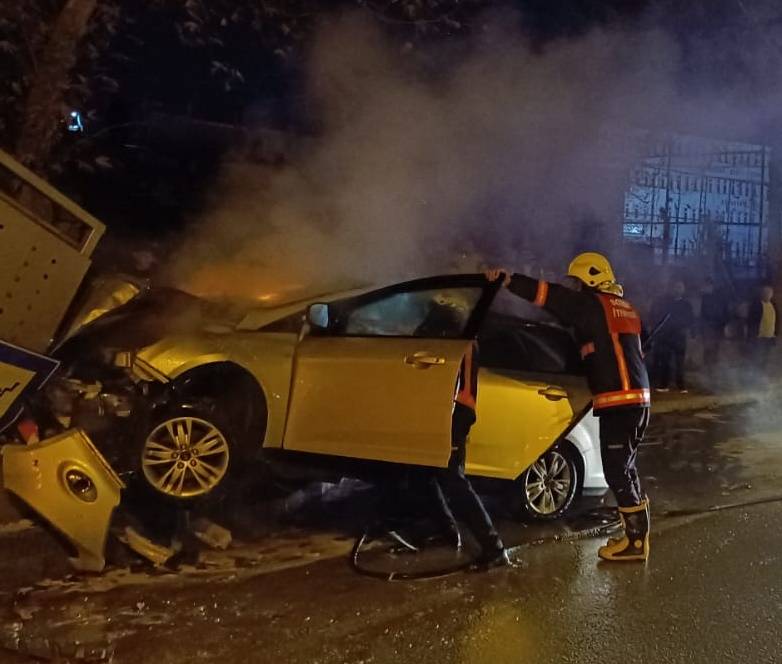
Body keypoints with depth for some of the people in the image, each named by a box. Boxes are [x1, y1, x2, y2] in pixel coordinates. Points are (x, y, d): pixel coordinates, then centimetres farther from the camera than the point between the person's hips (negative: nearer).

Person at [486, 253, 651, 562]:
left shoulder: (593, 305, -6)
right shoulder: (624, 308, 20)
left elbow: (549, 295, -13)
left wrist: (508, 279, -12)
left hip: (619, 401, -9)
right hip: (637, 398, 10)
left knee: (617, 470, -4)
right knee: (624, 468, 17)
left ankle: (637, 541, 1)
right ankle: (637, 531, 23)